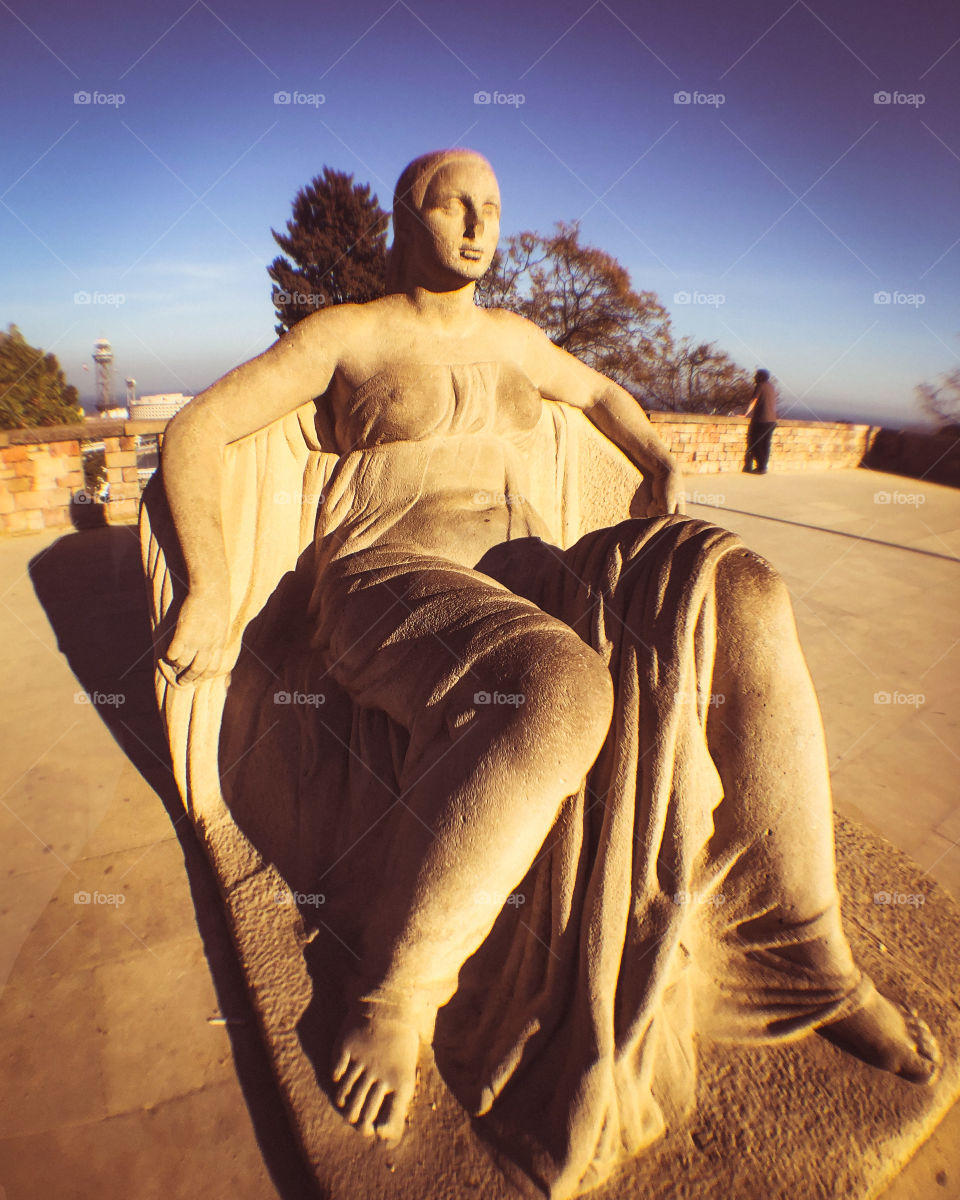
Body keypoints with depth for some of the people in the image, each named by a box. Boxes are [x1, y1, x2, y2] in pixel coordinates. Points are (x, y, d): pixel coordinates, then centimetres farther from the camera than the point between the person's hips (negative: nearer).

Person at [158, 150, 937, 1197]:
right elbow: (194, 430, 1)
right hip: (390, 584, -5)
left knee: (738, 595, -22)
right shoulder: (345, 333, 7)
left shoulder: (509, 336, 23)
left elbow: (598, 391, 39)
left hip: (513, 574, 5)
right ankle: (394, 989, -14)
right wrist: (209, 589, -14)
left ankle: (802, 955, -12)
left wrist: (666, 470, 22)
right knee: (558, 693, -41)